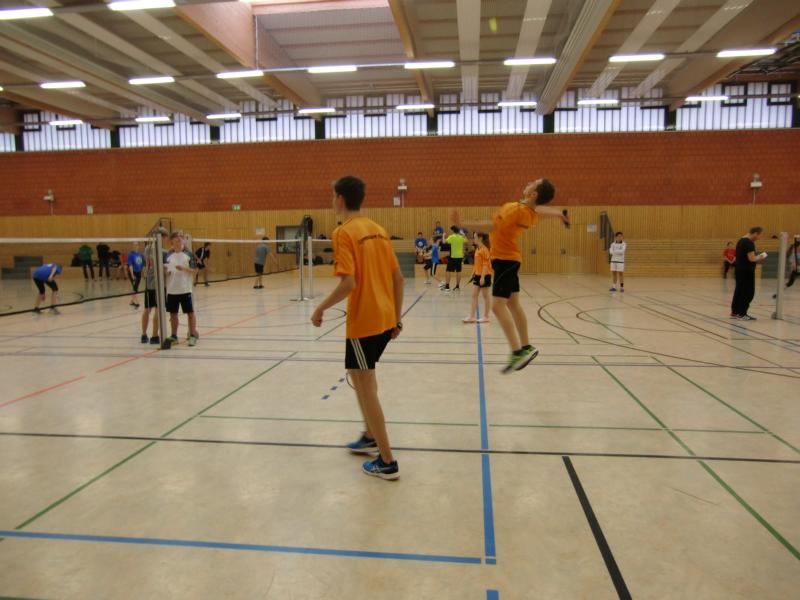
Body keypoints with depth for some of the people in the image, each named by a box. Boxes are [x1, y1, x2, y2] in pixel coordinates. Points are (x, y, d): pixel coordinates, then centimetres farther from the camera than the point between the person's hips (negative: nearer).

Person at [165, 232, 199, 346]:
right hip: (171, 290, 4)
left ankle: (193, 335, 10)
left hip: (185, 289, -3)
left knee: (190, 312, 1)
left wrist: (184, 268, -20)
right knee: (173, 313, 10)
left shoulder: (188, 254, -2)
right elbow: (164, 271, 13)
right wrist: (165, 272, -9)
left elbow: (195, 270, -5)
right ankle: (174, 336, 21)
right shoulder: (168, 256, 7)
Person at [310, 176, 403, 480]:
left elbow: (348, 283, -22)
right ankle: (370, 437, 36)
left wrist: (321, 308, -9)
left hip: (363, 321, -8)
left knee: (365, 386, 3)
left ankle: (387, 462, 9)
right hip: (386, 319, 8)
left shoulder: (344, 232, -12)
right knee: (363, 377, 24)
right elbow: (398, 277, 10)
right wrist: (397, 316, 17)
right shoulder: (378, 229, 10)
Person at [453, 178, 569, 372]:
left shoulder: (518, 210, -22)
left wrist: (462, 224, -33)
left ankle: (517, 352, -17)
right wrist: (560, 214, 49)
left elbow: (492, 227, -30)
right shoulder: (532, 211, 4)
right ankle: (526, 348, 21)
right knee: (513, 304, 14)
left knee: (498, 305, -15)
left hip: (504, 259, -9)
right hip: (508, 258, 10)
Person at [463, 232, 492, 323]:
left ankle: (486, 316, 12)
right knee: (474, 295, 5)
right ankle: (472, 316, 6)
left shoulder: (484, 249, -14)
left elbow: (486, 264, -18)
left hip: (484, 276, -8)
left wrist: (483, 277, -21)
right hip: (477, 275, 8)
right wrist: (474, 273, 17)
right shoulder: (477, 249, 11)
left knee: (485, 296, 3)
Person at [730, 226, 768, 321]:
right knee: (748, 293, -3)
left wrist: (757, 259, 15)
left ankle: (734, 312, 18)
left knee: (739, 291, 13)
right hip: (746, 272, -9)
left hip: (740, 270, 9)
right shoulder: (749, 243, -17)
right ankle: (742, 314, -1)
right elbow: (751, 258, -23)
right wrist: (760, 257, -4)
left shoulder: (741, 241, 13)